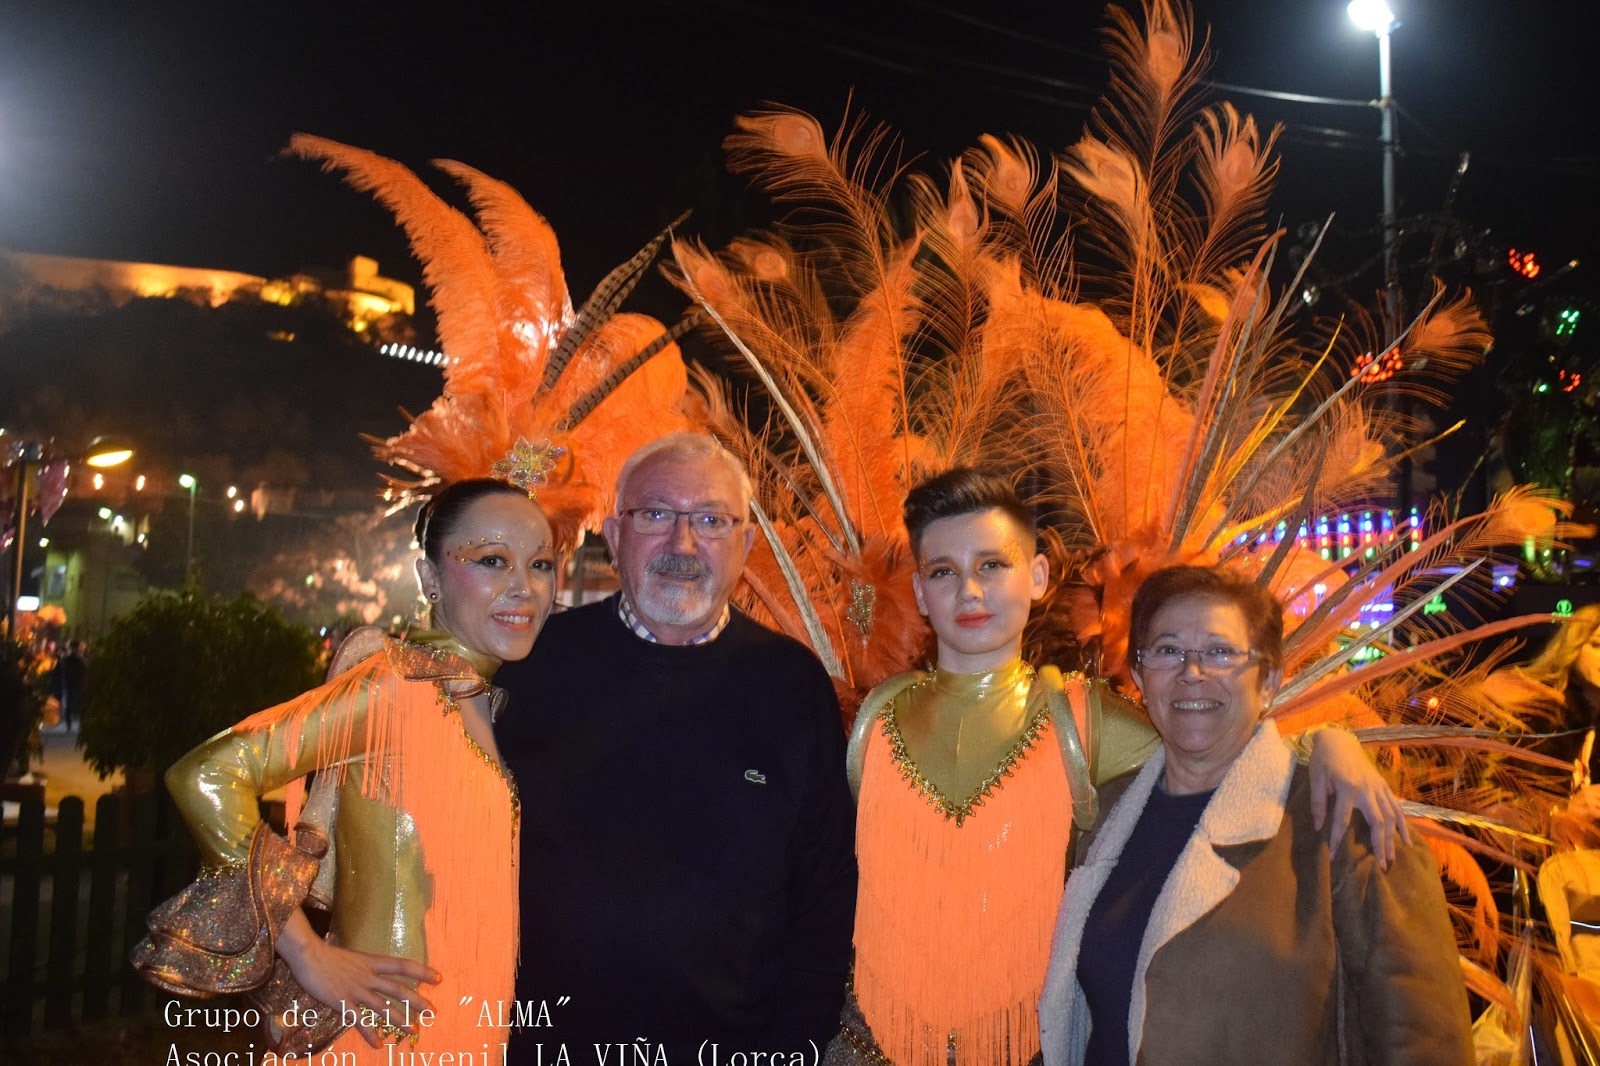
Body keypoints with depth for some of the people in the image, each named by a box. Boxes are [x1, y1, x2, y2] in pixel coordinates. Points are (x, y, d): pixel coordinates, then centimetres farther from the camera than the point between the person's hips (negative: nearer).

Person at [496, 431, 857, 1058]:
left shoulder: (794, 684, -6)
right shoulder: (541, 660, -7)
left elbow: (827, 899, -1)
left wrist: (791, 1046, -7)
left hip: (730, 1043, 0)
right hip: (538, 1039, 1)